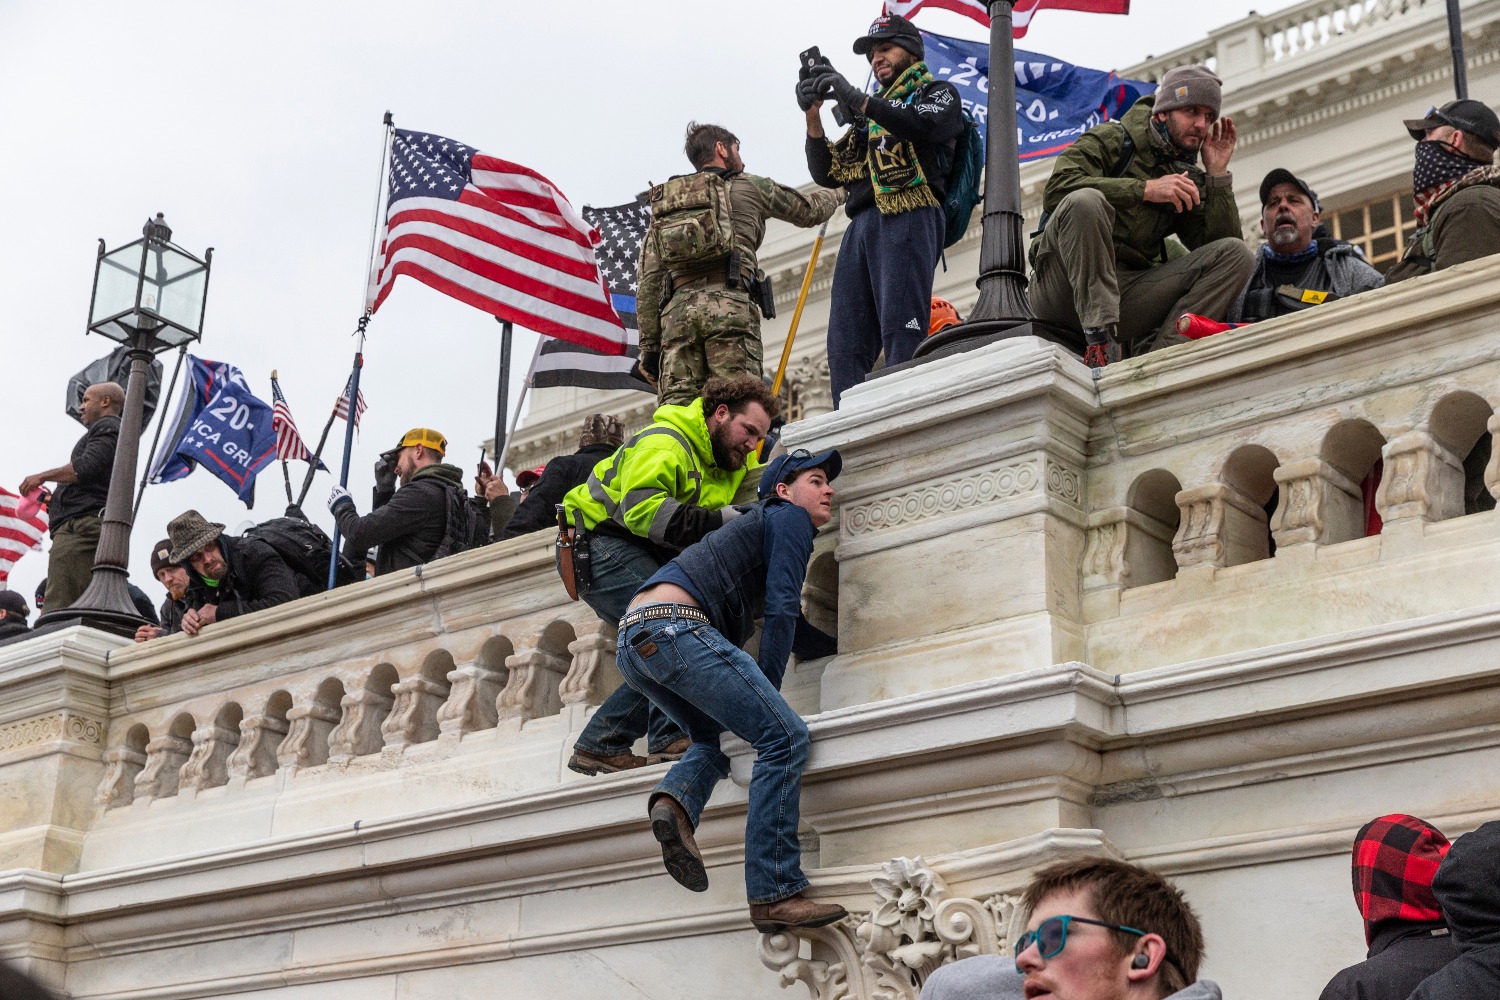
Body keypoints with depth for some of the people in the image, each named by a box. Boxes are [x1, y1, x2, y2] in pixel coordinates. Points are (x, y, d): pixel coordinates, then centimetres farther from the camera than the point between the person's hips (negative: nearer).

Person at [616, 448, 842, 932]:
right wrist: (767, 691, -1)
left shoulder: (760, 524, 36)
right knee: (784, 736, -11)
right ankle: (775, 895, -16)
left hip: (632, 642, 10)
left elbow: (790, 620, 49)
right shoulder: (790, 518, 9)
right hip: (673, 624, -10)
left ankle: (674, 799, -5)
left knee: (714, 738, 29)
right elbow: (780, 611, -3)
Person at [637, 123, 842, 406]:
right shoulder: (748, 186, 19)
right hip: (730, 305, -3)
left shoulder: (662, 205, 27)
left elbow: (648, 281, 18)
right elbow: (809, 211, 33)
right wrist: (837, 194, 55)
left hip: (676, 310, 3)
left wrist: (649, 346, 15)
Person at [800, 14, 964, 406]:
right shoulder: (869, 116, 32)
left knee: (901, 330, -19)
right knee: (845, 344, -6)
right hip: (861, 226, 6)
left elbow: (923, 126, -9)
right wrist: (813, 117, 9)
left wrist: (856, 98, -13)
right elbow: (828, 174, 24)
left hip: (909, 220, -6)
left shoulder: (938, 93, 16)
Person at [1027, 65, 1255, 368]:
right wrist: (1146, 189, -15)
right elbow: (1057, 188, -13)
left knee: (1237, 255, -10)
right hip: (1065, 284, -4)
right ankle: (1099, 343, -33)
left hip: (1128, 293, 4)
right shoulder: (1112, 140, 6)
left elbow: (1222, 244, 9)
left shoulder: (1189, 179, 20)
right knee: (1085, 200, -33)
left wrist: (1217, 173, 4)